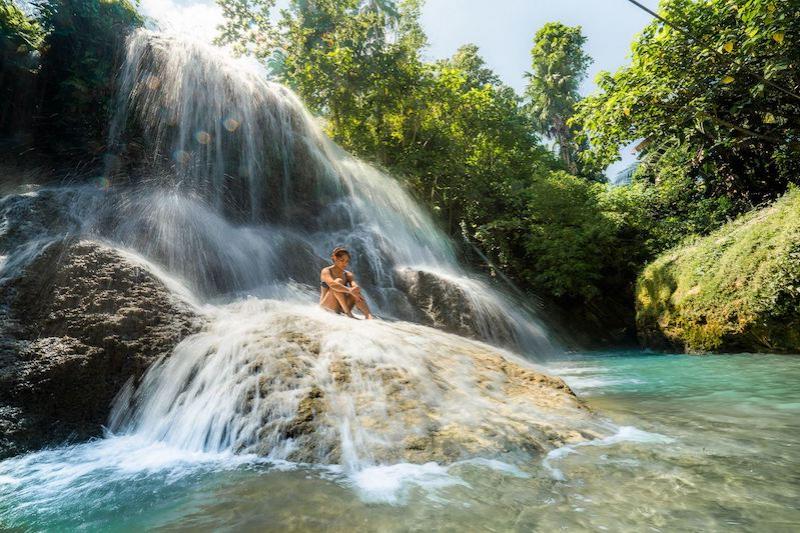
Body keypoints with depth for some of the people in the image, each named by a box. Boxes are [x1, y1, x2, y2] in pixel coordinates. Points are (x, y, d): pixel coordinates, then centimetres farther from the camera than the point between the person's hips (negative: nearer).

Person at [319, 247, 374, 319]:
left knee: (356, 293, -22)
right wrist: (349, 290, -43)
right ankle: (348, 313, -37)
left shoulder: (348, 275, 6)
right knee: (339, 281, -26)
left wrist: (356, 288, -39)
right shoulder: (326, 271, -8)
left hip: (341, 308, 4)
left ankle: (369, 316, -38)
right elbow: (331, 284, -31)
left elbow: (354, 285, -15)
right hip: (327, 307, -4)